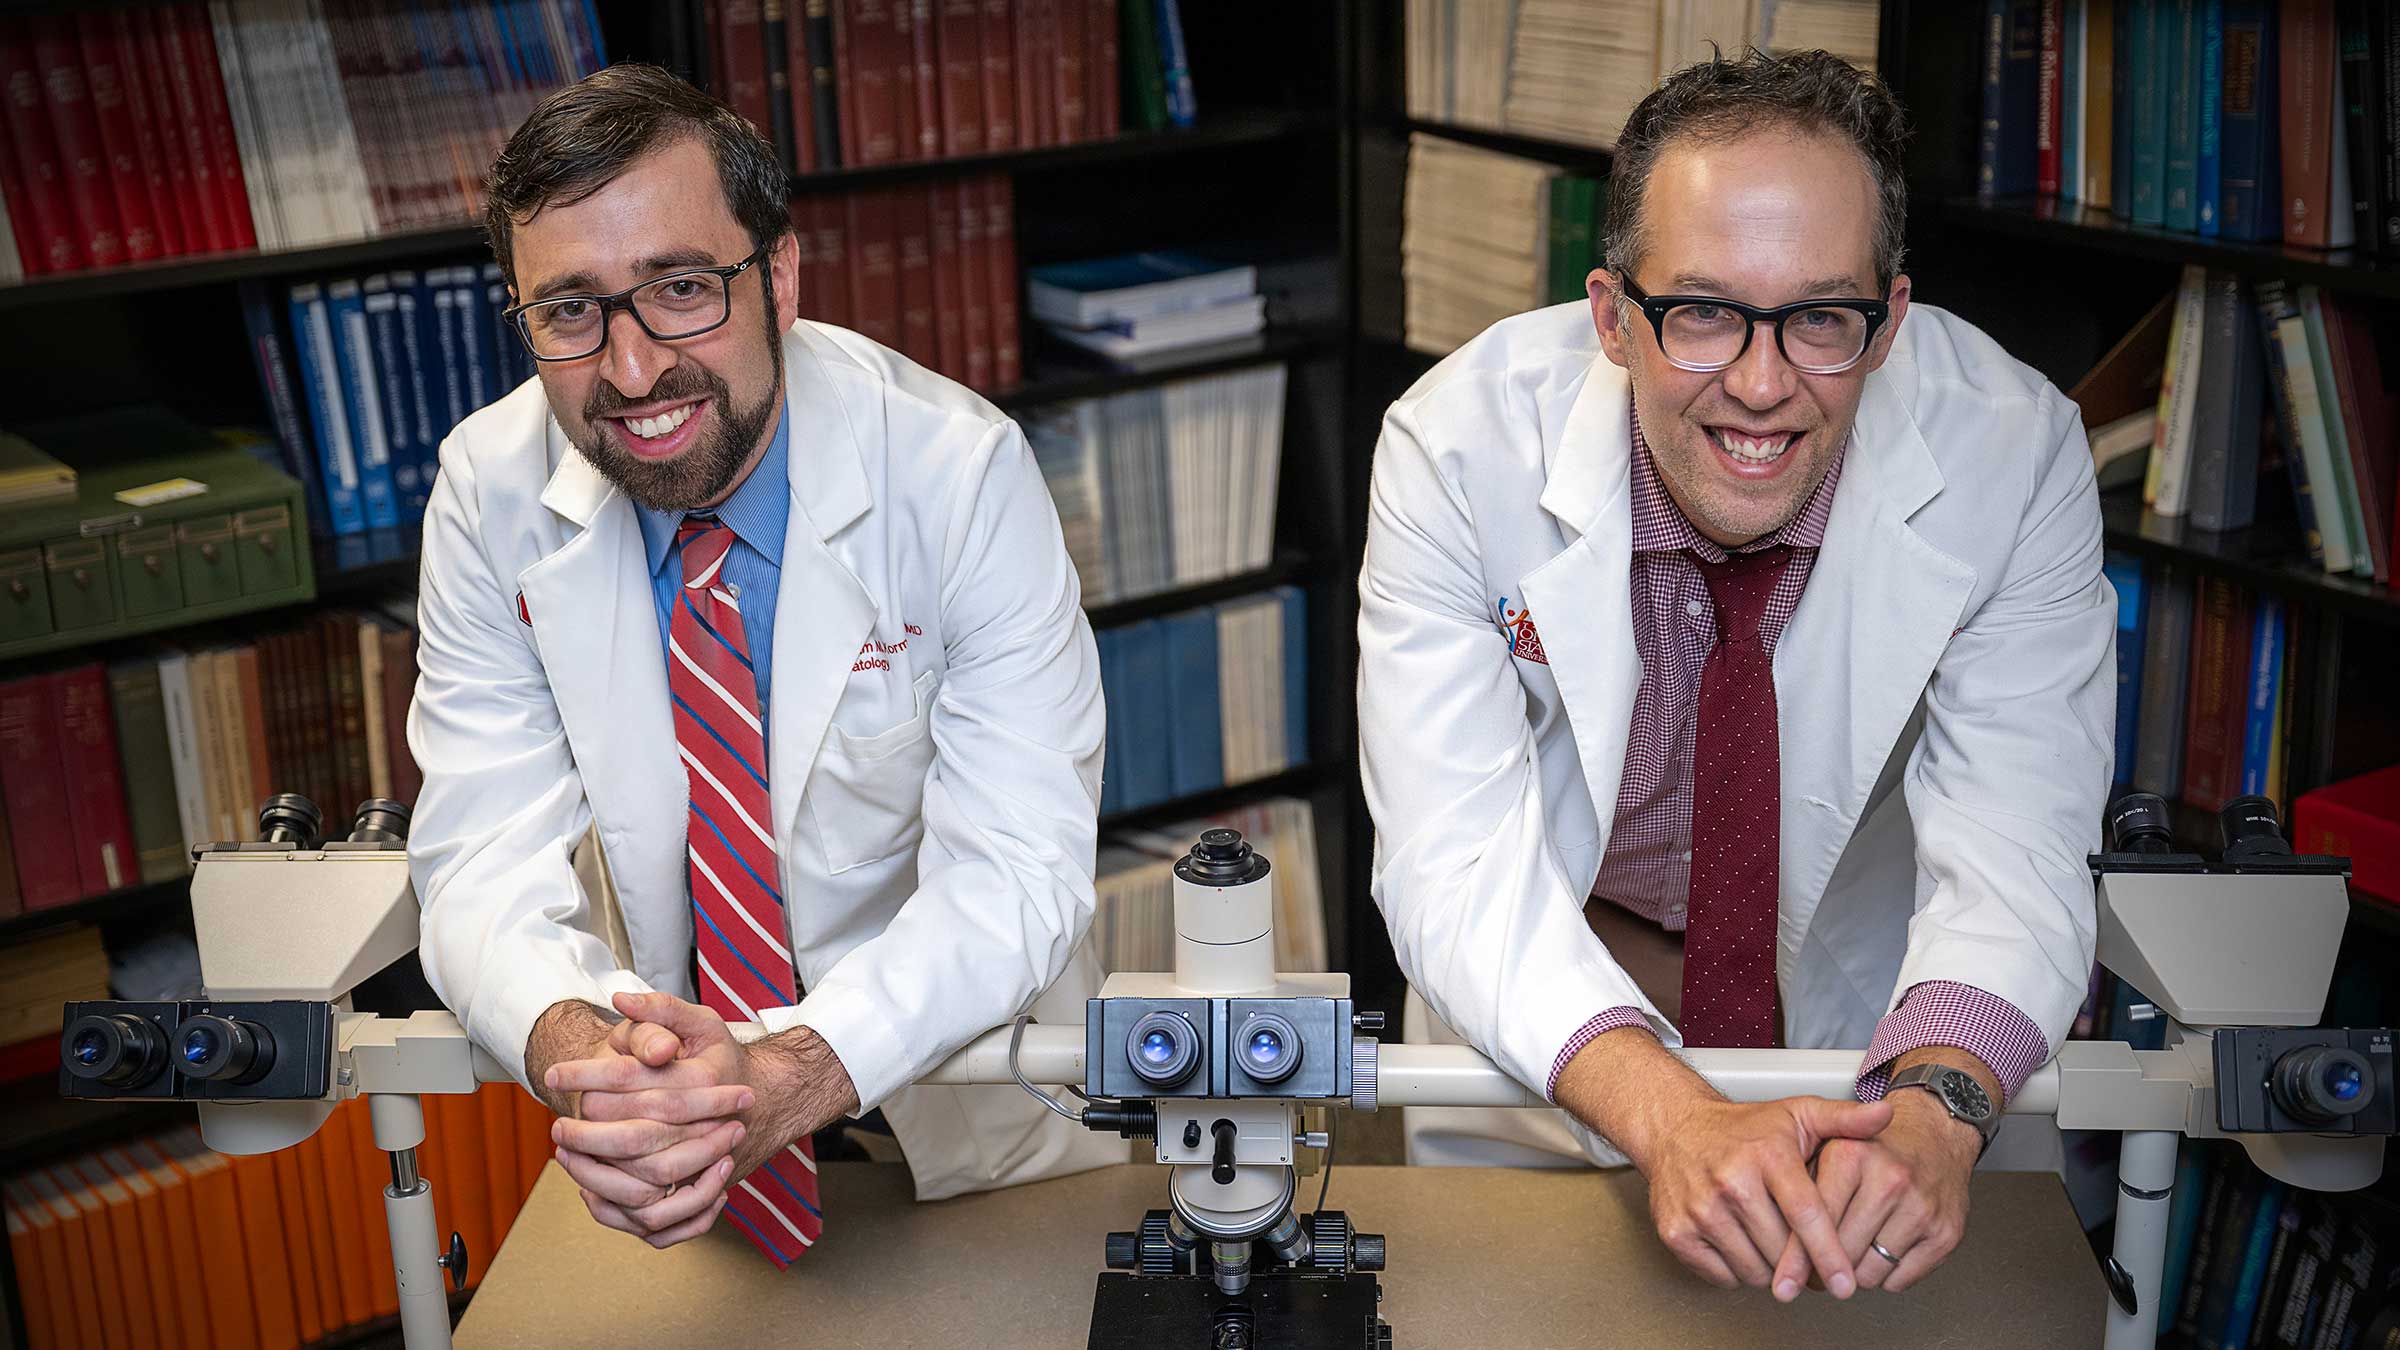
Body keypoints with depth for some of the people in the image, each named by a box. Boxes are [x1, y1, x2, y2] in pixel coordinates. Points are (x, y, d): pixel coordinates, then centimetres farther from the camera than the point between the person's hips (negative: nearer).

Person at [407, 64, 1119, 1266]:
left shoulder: (961, 471, -13)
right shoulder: (491, 490, -5)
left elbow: (1019, 870, -16)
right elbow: (485, 855, -8)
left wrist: (785, 1077, -32)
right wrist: (575, 1047, -30)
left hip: (965, 1071, -1)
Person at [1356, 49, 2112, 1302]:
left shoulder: (2013, 451, -22)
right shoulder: (1459, 445, -25)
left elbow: (2012, 854, -23)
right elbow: (1455, 858, -29)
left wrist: (1937, 1101, -44)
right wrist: (1667, 1113, -47)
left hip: (1859, 983, 2)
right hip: (1548, 985, -1)